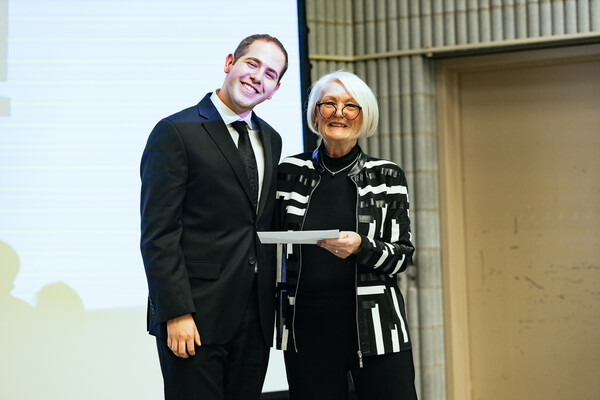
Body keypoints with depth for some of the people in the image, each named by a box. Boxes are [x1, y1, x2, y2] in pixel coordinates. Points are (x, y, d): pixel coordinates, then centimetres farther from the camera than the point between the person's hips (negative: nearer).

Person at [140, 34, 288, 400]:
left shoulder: (270, 140, 16)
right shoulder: (176, 132, -6)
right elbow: (159, 234, -11)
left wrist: (272, 301, 12)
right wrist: (177, 314, -17)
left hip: (256, 321, 6)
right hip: (197, 320, -6)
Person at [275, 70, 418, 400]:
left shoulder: (387, 176, 4)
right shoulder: (290, 172, 6)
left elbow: (402, 255, 2)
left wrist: (361, 248, -16)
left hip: (373, 322, -1)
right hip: (306, 324, 1)